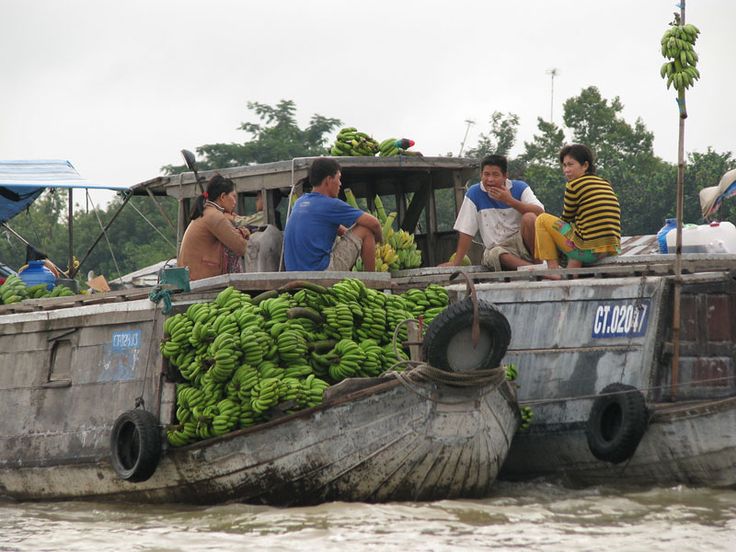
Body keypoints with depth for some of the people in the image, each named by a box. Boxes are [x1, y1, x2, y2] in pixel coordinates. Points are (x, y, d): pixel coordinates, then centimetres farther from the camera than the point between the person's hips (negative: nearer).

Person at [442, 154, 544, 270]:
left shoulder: (520, 188, 0)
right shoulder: (473, 194, 0)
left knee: (529, 218, -28)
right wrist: (455, 263, -5)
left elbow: (540, 213, -14)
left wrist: (510, 201, -20)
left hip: (522, 242, 0)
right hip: (496, 247, 0)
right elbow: (466, 231, 0)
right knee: (495, 254, -35)